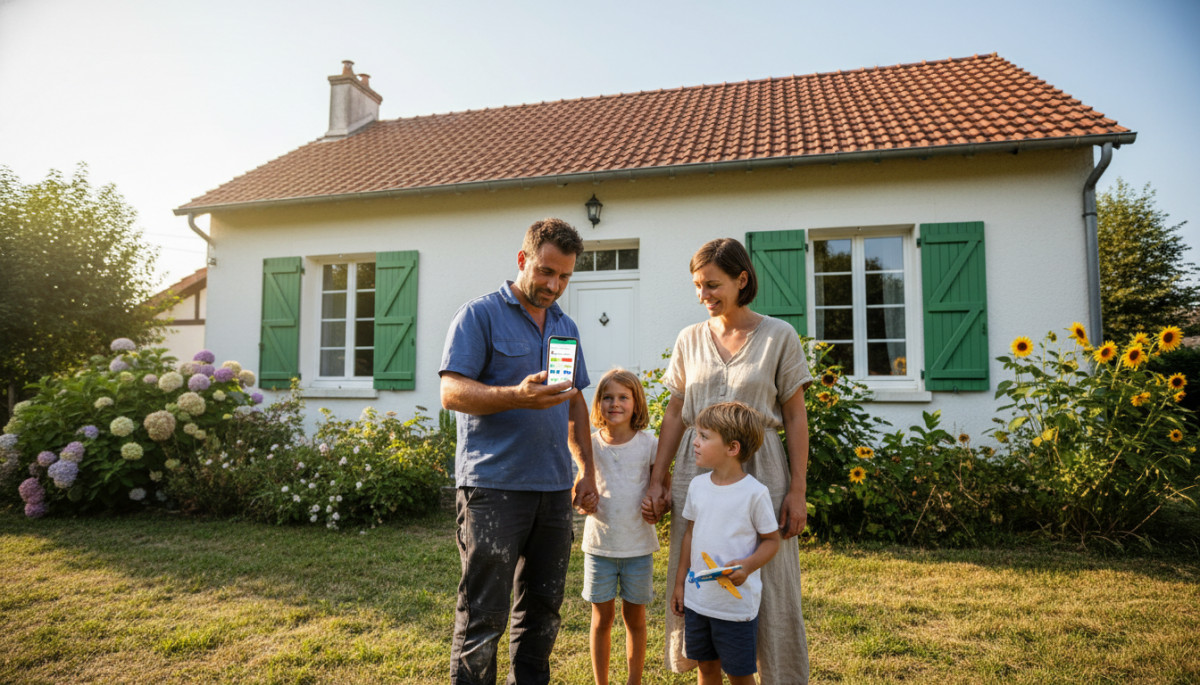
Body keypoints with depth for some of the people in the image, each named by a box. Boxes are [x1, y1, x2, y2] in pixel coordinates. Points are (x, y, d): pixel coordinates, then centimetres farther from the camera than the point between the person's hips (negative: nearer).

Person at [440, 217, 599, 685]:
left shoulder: (565, 327, 16)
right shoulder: (480, 316, -4)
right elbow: (452, 392, -12)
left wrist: (587, 469, 14)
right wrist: (519, 396, -27)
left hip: (554, 489, 7)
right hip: (494, 488, -6)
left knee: (543, 611, 16)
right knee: (482, 618, 0)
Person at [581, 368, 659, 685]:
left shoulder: (648, 443, -4)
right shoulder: (591, 444, -1)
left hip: (638, 545, -1)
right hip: (599, 543, 1)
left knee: (634, 616, 12)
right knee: (602, 617, 11)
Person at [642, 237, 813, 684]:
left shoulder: (779, 336, -1)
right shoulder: (690, 339, 7)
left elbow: (795, 418, 0)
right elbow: (675, 415, 9)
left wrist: (797, 490, -4)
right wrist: (657, 481, 5)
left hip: (758, 471, -3)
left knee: (771, 589, 3)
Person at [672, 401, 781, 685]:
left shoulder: (754, 492, -15)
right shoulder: (697, 485, 2)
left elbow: (771, 540, -6)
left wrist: (747, 565, -23)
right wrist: (680, 582, 12)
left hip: (736, 604, -5)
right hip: (696, 597, 5)